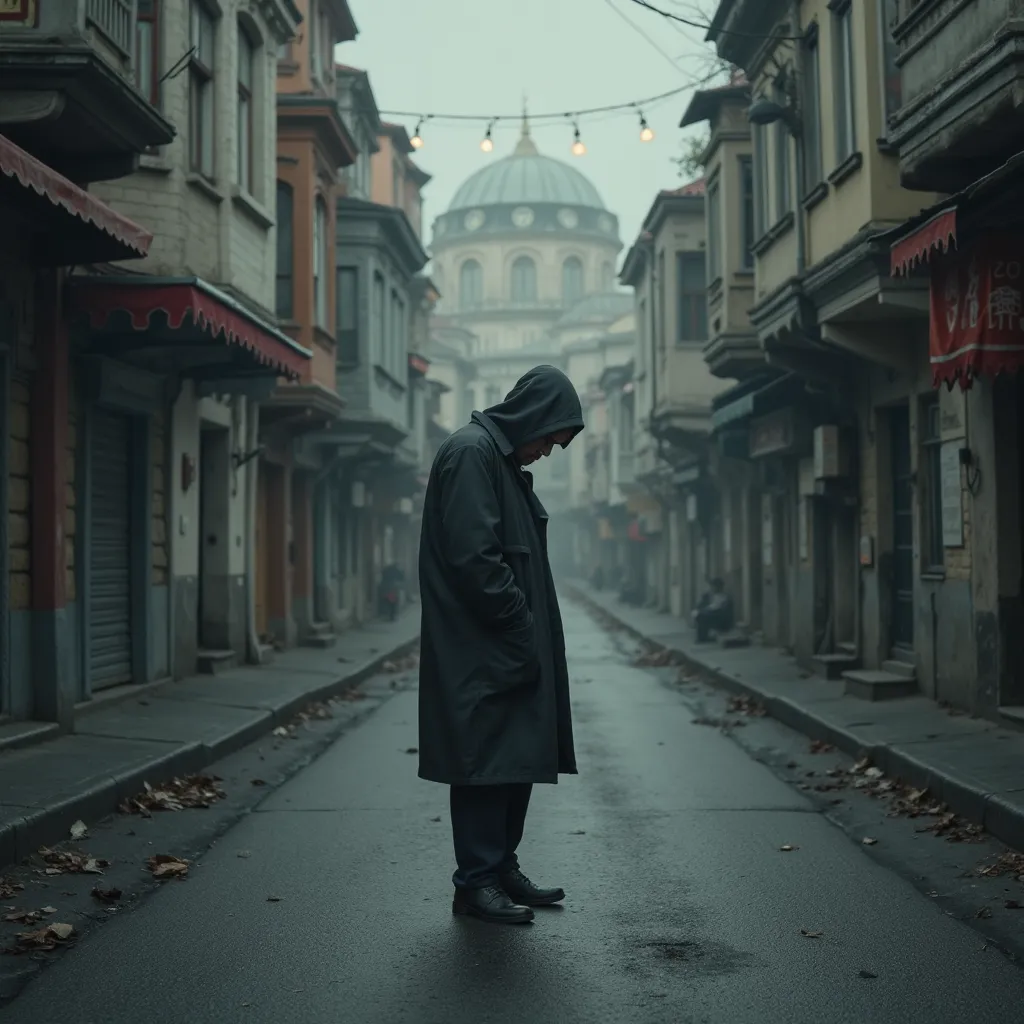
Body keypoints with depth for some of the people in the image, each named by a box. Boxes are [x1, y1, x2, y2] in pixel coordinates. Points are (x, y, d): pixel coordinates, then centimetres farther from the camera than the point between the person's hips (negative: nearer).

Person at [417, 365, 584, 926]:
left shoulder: (502, 458, 17)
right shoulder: (470, 453, -14)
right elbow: (473, 557, -22)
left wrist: (528, 632, 12)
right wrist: (519, 625, -16)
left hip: (510, 648, 10)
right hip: (478, 652, -10)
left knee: (517, 758, 13)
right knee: (485, 758, -3)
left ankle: (501, 867, 23)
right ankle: (476, 881, 6)